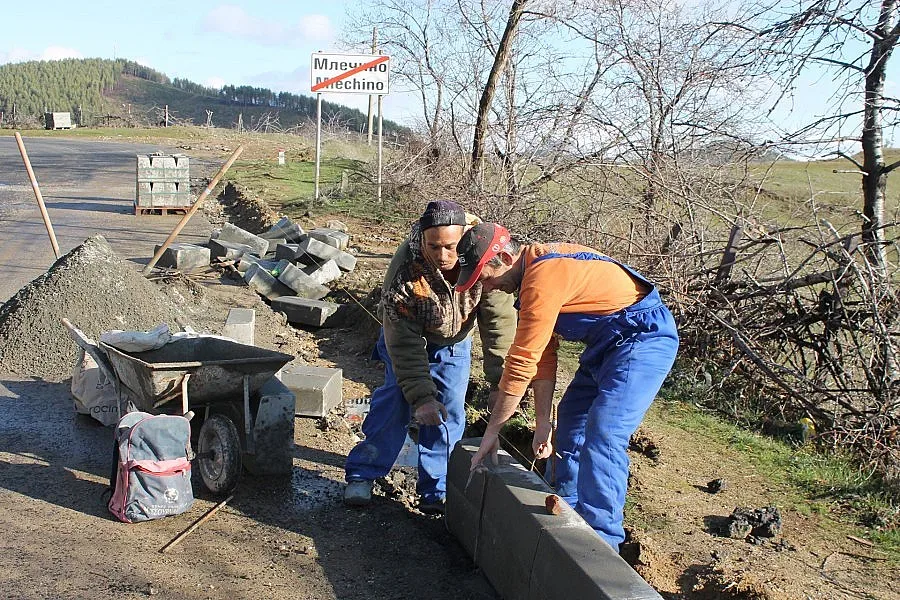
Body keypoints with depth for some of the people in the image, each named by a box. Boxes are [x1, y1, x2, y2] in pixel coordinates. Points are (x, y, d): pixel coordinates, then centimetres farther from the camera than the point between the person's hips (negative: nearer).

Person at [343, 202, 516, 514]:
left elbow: (499, 323, -26)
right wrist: (421, 396, -37)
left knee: (449, 410, -4)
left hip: (455, 342, 2)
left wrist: (501, 384, -28)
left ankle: (435, 490, 7)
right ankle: (361, 474, 1)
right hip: (410, 335, -2)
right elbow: (404, 342, -33)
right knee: (395, 399, -12)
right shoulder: (404, 271, -38)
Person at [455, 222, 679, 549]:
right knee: (570, 421, 16)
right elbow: (543, 355, 8)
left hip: (644, 340, -11)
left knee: (602, 437, -20)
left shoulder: (542, 277, -26)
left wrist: (492, 431, -14)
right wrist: (543, 423, 5)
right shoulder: (537, 267, 6)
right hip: (608, 344, 11)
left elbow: (522, 361, -23)